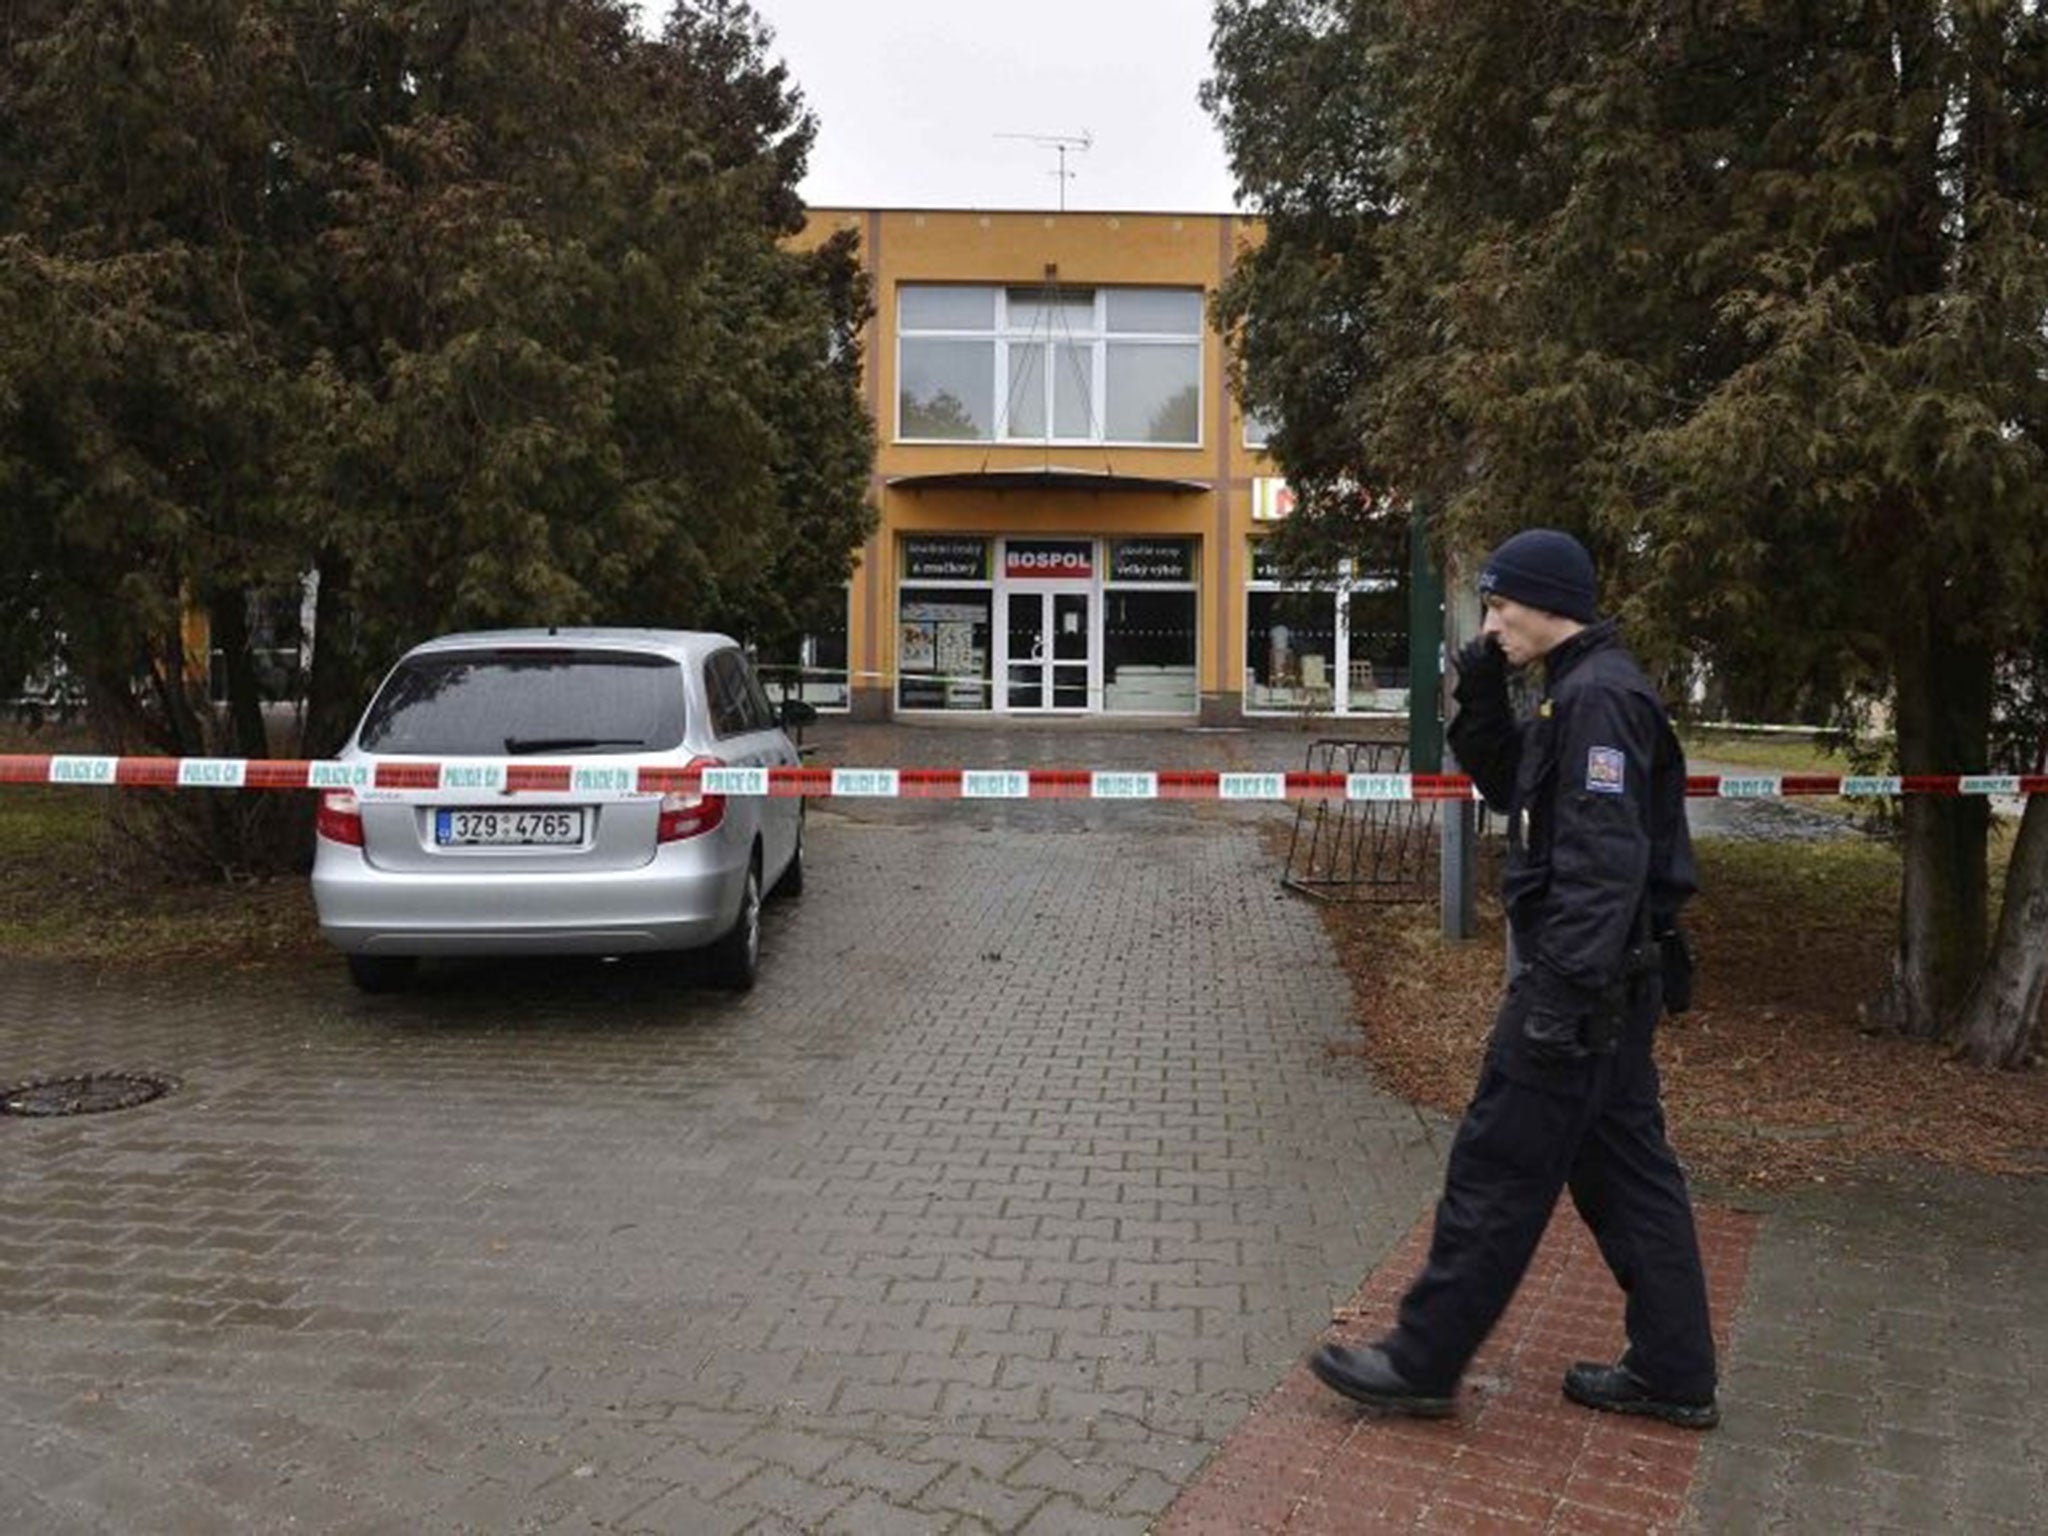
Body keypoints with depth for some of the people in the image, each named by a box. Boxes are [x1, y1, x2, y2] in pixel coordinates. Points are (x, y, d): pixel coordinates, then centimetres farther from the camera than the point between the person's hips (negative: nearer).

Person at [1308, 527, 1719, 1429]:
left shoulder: (1598, 697, -17)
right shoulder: (1580, 692, 14)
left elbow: (1605, 859, -24)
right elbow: (1509, 788, 23)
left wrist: (1563, 990, -26)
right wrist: (1481, 700, 8)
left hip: (1579, 980, -10)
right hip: (1616, 982, 10)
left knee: (1497, 1171, -1)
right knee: (1625, 1169, 16)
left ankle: (1422, 1362, 11)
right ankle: (1673, 1374, 26)